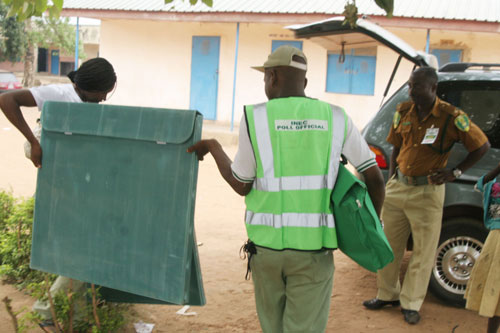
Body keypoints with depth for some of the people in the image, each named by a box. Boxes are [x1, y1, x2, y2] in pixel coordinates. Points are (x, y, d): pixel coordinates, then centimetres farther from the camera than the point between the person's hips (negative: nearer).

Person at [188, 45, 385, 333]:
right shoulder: (335, 118, 1)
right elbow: (375, 178, 4)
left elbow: (241, 186, 3)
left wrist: (213, 147, 19)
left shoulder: (255, 118, -4)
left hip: (267, 242, 1)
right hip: (312, 248, 0)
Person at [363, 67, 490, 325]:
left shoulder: (451, 117, -12)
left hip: (427, 192, -4)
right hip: (397, 187, 5)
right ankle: (387, 294, 30)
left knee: (423, 251, 6)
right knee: (389, 245, 13)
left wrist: (455, 172, -8)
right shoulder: (404, 112, 2)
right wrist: (391, 177, 6)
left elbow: (482, 146, -4)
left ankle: (410, 303, 20)